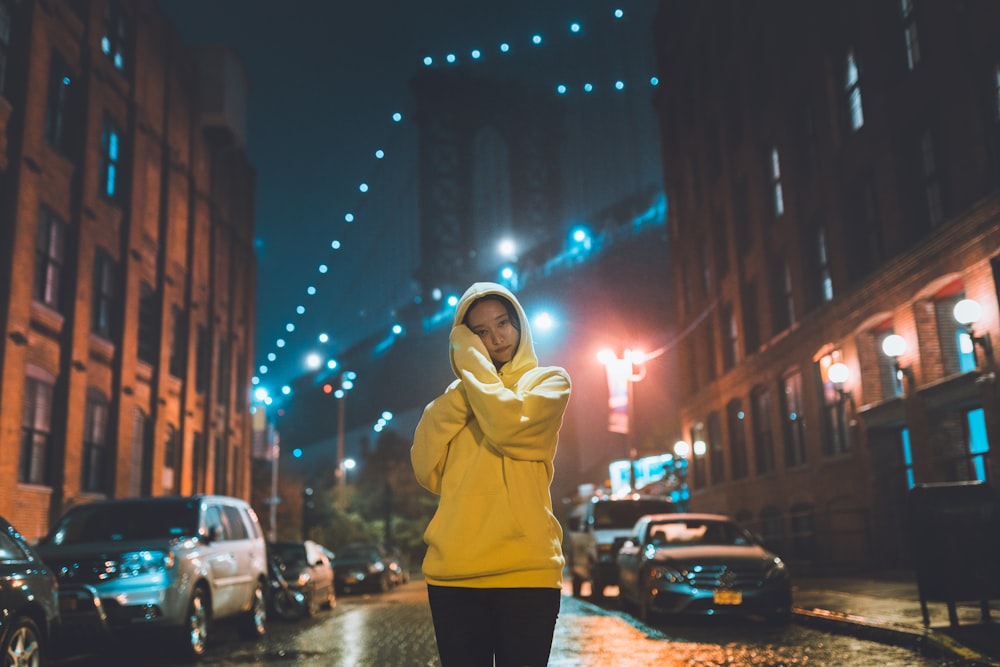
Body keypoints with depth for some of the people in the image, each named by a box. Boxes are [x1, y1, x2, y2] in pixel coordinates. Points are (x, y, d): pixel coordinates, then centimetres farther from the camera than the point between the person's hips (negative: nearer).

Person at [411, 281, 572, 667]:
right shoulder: (459, 396, 18)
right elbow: (428, 471, 3)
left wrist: (472, 362, -2)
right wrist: (461, 388, -1)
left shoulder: (549, 381, 8)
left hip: (524, 569, -3)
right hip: (453, 571, 3)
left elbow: (508, 425, -15)